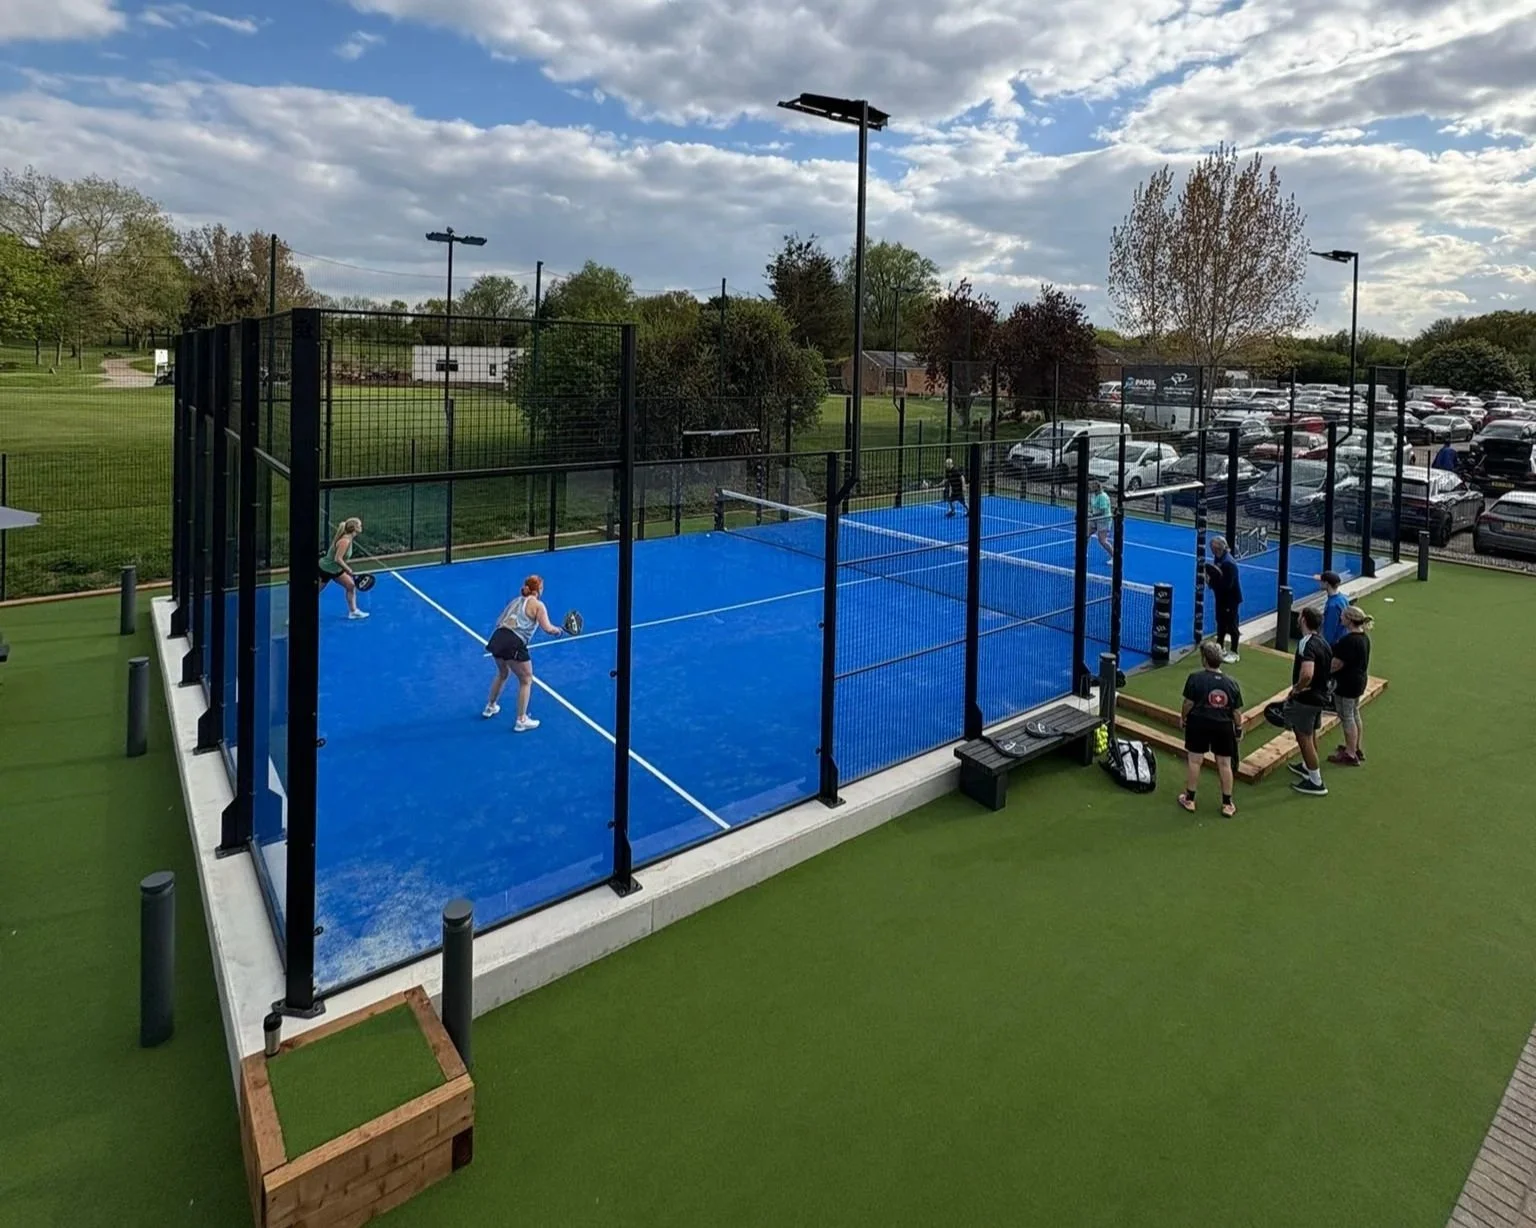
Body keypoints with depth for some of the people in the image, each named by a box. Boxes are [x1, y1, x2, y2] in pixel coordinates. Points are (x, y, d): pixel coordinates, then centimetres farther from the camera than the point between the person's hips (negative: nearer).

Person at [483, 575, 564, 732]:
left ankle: (490, 707, 49)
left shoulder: (515, 601, 22)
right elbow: (547, 628, -8)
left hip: (497, 639, 7)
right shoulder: (537, 605, 2)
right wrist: (557, 630, 11)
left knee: (502, 673, 33)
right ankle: (521, 721, 12)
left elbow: (499, 622, 24)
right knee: (526, 680, 10)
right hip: (514, 644, -7)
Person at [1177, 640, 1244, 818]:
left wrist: (1183, 717, 8)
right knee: (1224, 764, 12)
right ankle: (1227, 804, 21)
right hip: (1223, 727, 2)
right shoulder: (1232, 683, -6)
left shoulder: (1195, 678, -16)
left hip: (1198, 724, -2)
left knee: (1194, 761, 11)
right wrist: (1239, 728, 13)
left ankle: (1189, 799, 21)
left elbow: (1188, 703, -10)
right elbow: (1237, 712, -2)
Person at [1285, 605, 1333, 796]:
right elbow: (1329, 670, 16)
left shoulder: (1307, 644, -25)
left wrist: (1294, 690, -22)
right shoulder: (1323, 643, 4)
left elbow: (1307, 674, -39)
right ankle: (1307, 767, 44)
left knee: (1304, 738, 2)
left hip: (1306, 699, -9)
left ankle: (1316, 782, 10)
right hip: (1320, 696, 9)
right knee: (1311, 735, 26)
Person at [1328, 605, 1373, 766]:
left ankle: (1350, 755, 12)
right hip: (1359, 680, 10)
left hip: (1347, 683, -10)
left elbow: (1337, 664, -23)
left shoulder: (1349, 640, -26)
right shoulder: (1364, 637, 5)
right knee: (1355, 714, 21)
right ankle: (1357, 749, 34)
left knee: (1347, 717, 2)